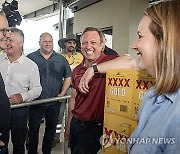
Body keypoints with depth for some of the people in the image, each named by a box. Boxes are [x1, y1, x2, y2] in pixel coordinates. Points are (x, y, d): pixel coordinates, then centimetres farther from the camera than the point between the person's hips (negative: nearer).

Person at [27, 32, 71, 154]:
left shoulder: (61, 59, 5)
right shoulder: (31, 58, -1)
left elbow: (68, 77, 8)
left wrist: (62, 94, -2)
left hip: (54, 103, 2)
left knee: (51, 129, 15)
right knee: (33, 129, 10)